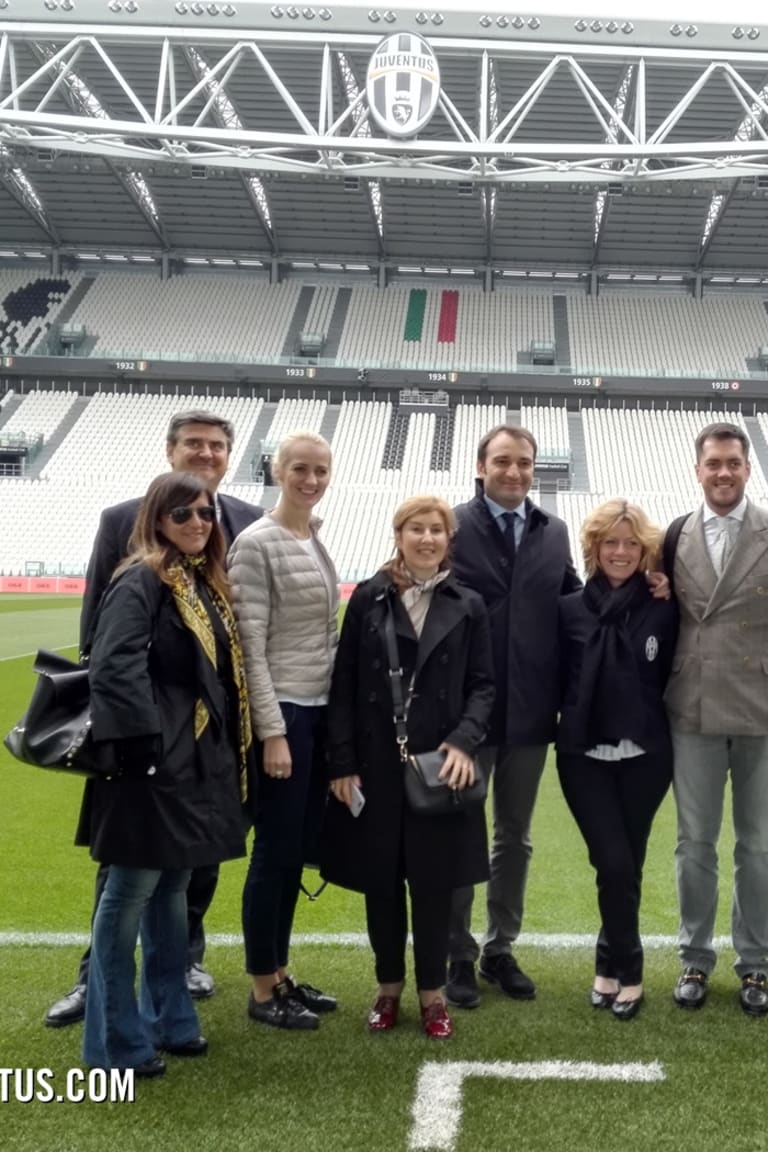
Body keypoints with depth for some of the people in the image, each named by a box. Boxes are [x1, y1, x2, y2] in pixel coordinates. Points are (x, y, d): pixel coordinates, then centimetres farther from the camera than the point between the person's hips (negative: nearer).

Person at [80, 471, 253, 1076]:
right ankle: (115, 1040, 12)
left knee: (173, 889, 17)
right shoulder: (140, 582, -12)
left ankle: (168, 1018, 30)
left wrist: (232, 753, 12)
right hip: (155, 766, -9)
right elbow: (114, 669, -22)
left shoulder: (209, 584, 15)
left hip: (202, 764, 9)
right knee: (131, 893, 1)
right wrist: (141, 749, -25)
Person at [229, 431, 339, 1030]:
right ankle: (262, 990, 14)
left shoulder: (317, 541, 11)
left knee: (297, 851, 14)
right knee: (275, 851, 1)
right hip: (282, 713, -8)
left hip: (320, 712, 8)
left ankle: (281, 973, 26)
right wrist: (272, 731, -17)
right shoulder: (256, 544, -12)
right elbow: (250, 645, -15)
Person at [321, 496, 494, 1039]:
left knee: (434, 882, 5)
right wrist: (342, 763, -5)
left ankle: (433, 992, 20)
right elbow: (344, 685, 1)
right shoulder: (368, 599, 3)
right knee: (381, 880, 8)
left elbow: (483, 685, 4)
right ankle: (389, 988, 25)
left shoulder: (468, 606, 5)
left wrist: (464, 740, -13)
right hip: (376, 764, 0)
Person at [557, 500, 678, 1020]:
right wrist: (570, 726, -2)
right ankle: (628, 973, 12)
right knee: (615, 864, -7)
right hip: (585, 757, 0)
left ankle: (610, 966, 24)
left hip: (645, 756, 0)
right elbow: (557, 681, 6)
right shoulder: (571, 609, 2)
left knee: (629, 865, 7)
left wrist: (663, 731, 1)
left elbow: (674, 677, 5)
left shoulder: (663, 610, 0)